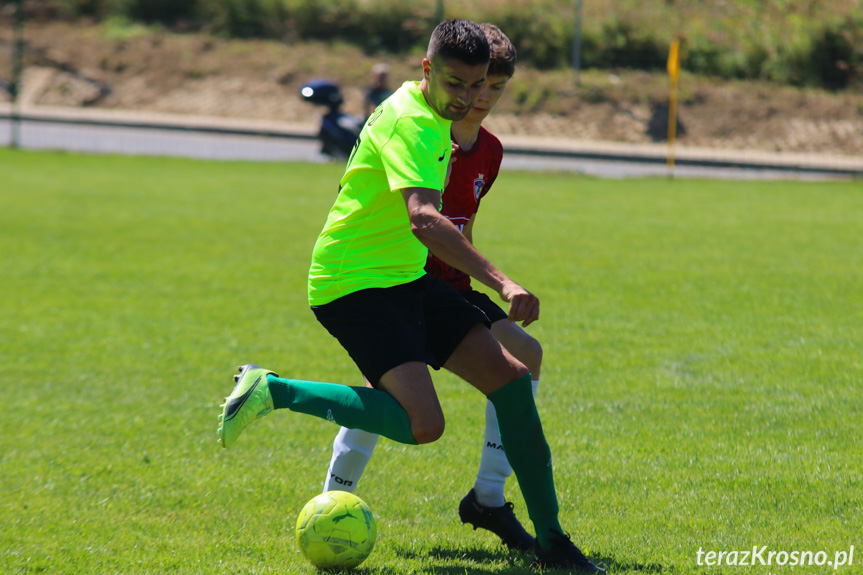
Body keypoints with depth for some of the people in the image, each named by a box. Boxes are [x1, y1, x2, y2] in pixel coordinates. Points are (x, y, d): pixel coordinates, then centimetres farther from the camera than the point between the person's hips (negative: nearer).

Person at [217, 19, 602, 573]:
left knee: (511, 376, -1)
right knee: (423, 423, -25)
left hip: (403, 278, 10)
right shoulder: (409, 123, -21)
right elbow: (423, 219, -38)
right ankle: (275, 390, -7)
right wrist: (501, 281, -45)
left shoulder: (430, 118, 11)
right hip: (354, 285, -10)